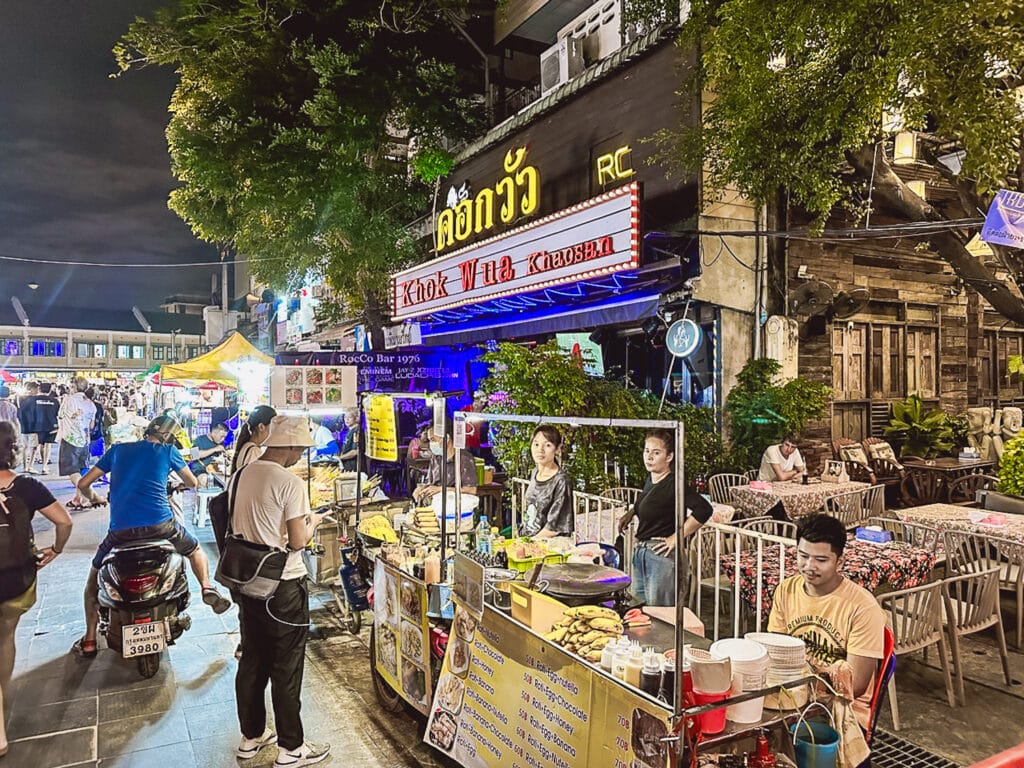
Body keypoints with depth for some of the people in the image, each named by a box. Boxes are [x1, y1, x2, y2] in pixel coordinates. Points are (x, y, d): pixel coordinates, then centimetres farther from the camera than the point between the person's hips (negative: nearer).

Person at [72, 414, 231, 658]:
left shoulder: (117, 450, 16)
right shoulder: (168, 451, 10)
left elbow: (83, 484, 17)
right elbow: (192, 483, 22)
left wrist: (93, 497, 38)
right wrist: (178, 484, 44)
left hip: (120, 527, 1)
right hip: (160, 523, -1)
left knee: (94, 575, 24)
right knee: (196, 549, 27)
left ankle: (89, 641, 20)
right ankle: (207, 588, 4)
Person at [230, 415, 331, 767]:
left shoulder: (242, 475, 2)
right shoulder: (291, 483, -21)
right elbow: (297, 542, -19)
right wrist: (311, 523, 1)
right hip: (282, 586, -7)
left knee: (252, 661, 19)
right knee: (286, 669, 6)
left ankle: (251, 736, 34)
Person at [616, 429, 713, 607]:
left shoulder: (673, 483, -18)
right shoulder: (651, 480, 8)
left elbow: (704, 509, -30)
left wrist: (676, 538, -22)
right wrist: (632, 512, 15)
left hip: (662, 555, -9)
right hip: (640, 552, 9)